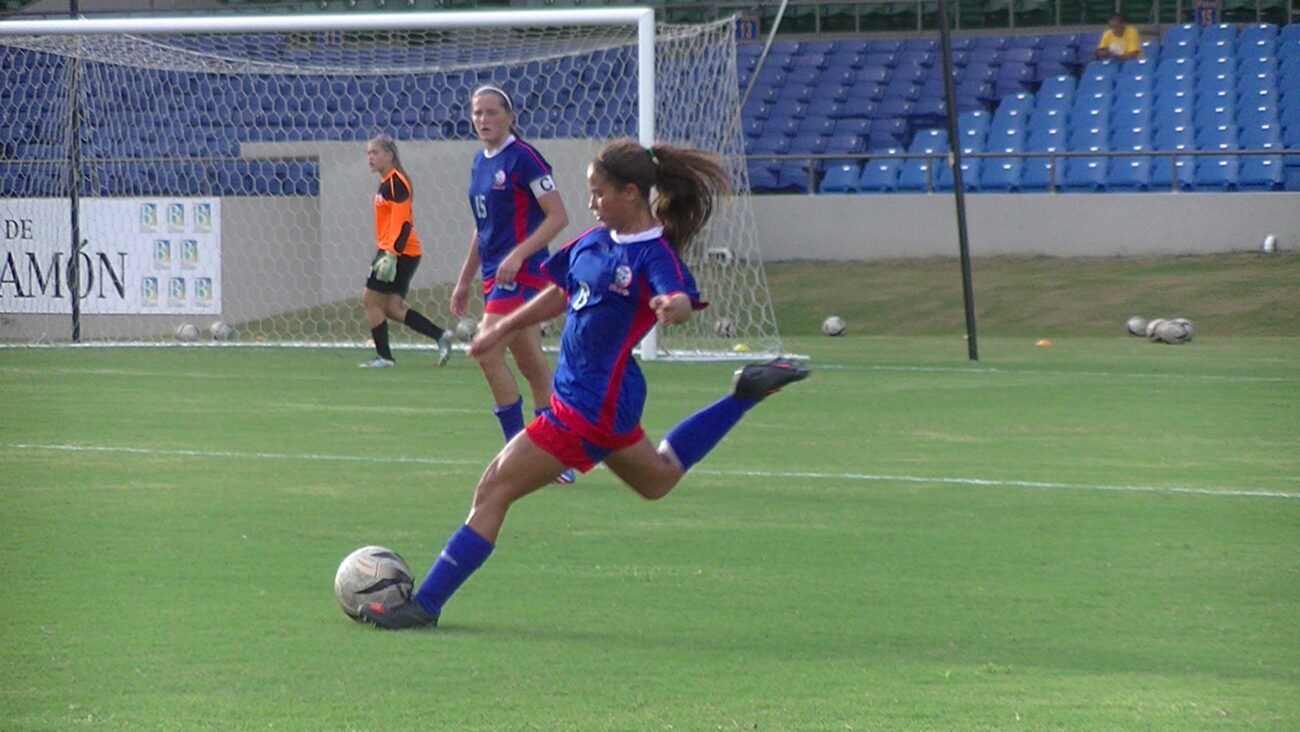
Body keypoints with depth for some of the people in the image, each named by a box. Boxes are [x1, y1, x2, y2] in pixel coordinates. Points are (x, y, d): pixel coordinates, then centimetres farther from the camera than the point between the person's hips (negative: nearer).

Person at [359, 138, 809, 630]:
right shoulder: (595, 241, 5)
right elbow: (561, 294, 21)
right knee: (657, 479, 33)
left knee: (493, 492, -9)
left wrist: (672, 306, -63)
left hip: (591, 404, -10)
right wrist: (501, 330, 27)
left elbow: (680, 297, -39)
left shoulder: (655, 254, -19)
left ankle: (425, 606, -5)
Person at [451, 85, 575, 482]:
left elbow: (558, 216, -14)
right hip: (495, 275, 8)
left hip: (521, 271, -8)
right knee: (531, 364, 9)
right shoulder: (480, 162, 15)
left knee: (488, 353, -16)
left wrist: (518, 254, -23)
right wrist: (465, 279, 23)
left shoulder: (523, 158, -11)